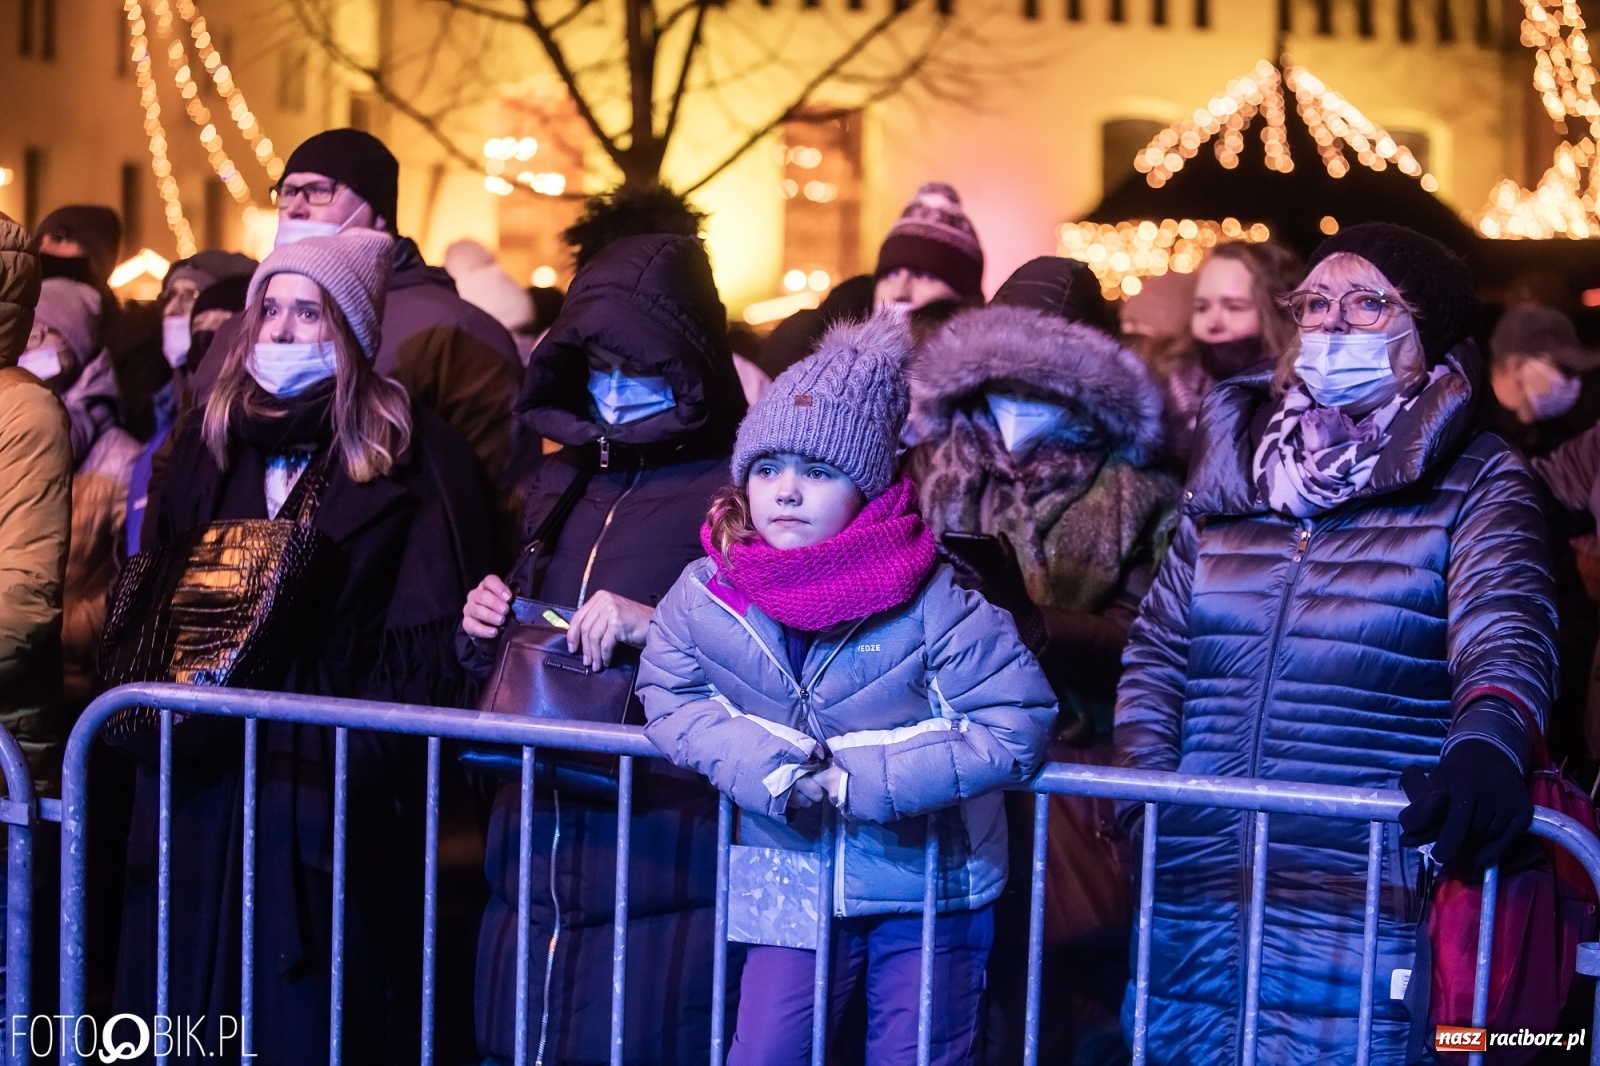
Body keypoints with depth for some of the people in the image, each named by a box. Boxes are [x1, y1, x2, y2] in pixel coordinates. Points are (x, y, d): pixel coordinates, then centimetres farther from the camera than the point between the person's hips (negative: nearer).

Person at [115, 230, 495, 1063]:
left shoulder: (415, 454, -3)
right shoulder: (209, 441, 15)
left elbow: (436, 635, -8)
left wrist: (372, 758, -15)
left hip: (332, 779, -5)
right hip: (199, 773, 5)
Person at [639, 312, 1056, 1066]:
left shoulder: (934, 600, -19)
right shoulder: (706, 594, -8)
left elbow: (1016, 727, -21)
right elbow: (673, 700, 0)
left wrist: (861, 779, -23)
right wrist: (767, 770, -19)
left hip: (931, 884, -2)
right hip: (797, 880, 2)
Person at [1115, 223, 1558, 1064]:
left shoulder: (1476, 483, 2)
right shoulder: (1229, 466, 13)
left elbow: (1509, 633, -14)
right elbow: (1157, 648, 12)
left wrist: (1486, 748, -36)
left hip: (1363, 912, -4)